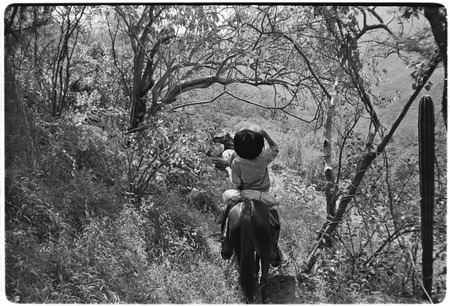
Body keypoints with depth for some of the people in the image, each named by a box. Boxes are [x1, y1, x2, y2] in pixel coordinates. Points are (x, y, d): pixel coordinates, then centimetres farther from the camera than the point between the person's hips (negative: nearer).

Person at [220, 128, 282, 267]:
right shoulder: (264, 157, -10)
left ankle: (226, 249, 23)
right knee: (274, 222, 20)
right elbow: (276, 148, 11)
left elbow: (237, 184, -8)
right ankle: (274, 254, 20)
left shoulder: (236, 162, -14)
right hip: (263, 195, 0)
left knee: (226, 214, 24)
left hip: (243, 194, 0)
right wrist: (265, 135, 12)